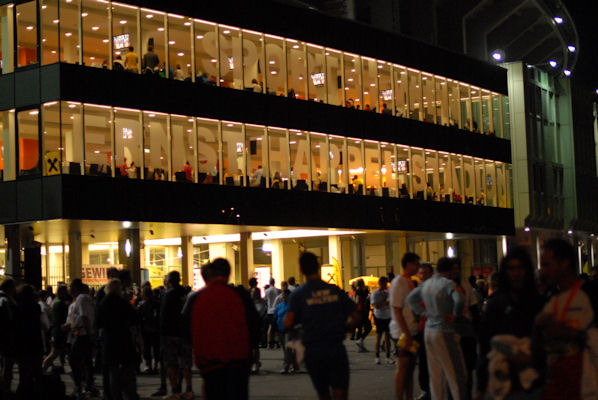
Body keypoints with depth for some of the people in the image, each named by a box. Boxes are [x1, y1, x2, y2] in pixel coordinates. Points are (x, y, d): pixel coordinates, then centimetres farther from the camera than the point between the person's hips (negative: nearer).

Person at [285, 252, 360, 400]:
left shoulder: (298, 294, -3)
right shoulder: (335, 290, 4)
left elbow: (288, 324, -12)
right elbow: (355, 318, 7)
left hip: (313, 350, 0)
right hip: (336, 349, 0)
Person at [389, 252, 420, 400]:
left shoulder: (410, 281, 14)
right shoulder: (398, 283, -14)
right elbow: (397, 310, -18)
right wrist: (406, 334, -20)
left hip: (412, 331, 9)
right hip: (403, 332, -9)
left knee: (411, 365, 12)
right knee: (403, 366, -5)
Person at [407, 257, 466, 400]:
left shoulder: (426, 284, 8)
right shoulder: (448, 283, -14)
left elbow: (411, 298, 16)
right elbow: (458, 300, -30)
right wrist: (455, 315, -12)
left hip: (428, 331, 7)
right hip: (444, 333, -7)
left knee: (435, 374, 12)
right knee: (456, 372, -2)